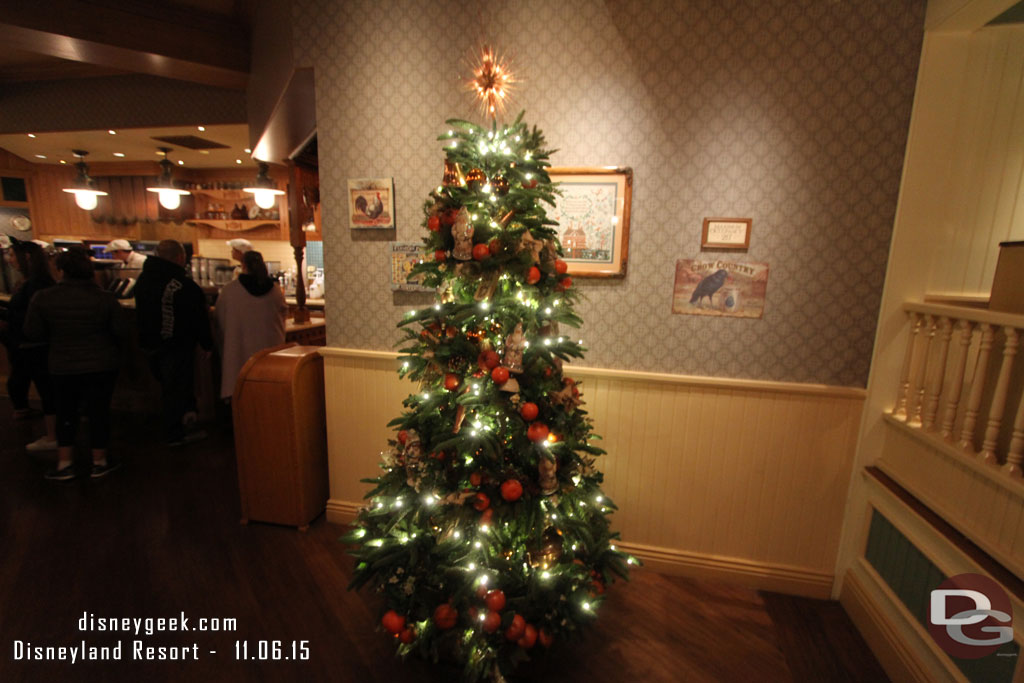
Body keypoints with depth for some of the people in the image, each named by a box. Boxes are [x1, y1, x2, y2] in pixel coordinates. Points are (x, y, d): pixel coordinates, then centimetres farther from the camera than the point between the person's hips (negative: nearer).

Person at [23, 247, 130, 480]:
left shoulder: (43, 298, -10)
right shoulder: (105, 298, -13)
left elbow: (32, 332, -1)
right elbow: (121, 332, -6)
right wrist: (117, 352, 13)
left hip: (62, 367, 1)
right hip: (102, 365, -1)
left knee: (66, 414, 16)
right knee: (99, 412, 8)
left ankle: (64, 464, 23)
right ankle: (99, 463, 18)